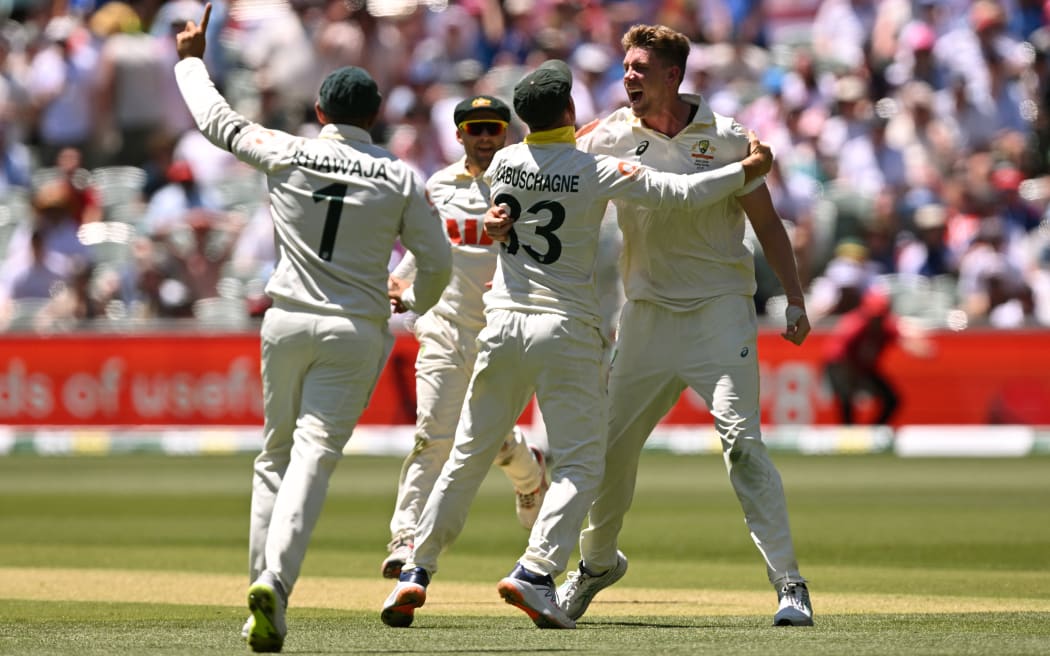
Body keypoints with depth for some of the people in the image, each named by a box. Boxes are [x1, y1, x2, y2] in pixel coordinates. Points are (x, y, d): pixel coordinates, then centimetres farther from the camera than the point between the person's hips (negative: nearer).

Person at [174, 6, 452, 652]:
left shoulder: (286, 153, 0)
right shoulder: (400, 179, -1)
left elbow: (217, 119, 15)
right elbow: (438, 261, 0)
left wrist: (192, 61, 32)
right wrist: (418, 304, 22)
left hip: (287, 323, 1)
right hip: (356, 332, -1)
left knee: (277, 455, 16)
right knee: (314, 459, -8)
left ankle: (265, 582, 7)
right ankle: (275, 581, -27)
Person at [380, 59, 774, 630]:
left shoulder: (503, 164, 3)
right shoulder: (595, 171, -10)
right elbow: (679, 193, -8)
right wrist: (746, 170, 3)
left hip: (503, 326, 4)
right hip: (567, 330, -4)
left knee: (469, 453, 12)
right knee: (579, 462, 1)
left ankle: (416, 572, 10)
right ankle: (536, 572, -17)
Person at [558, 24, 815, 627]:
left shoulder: (724, 138, -4)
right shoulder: (611, 137, 2)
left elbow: (767, 222, 1)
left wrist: (795, 300, -6)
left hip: (720, 308, -4)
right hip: (647, 310, 4)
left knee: (741, 438, -16)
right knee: (610, 442, 9)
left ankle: (789, 583, -16)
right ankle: (598, 561, 34)